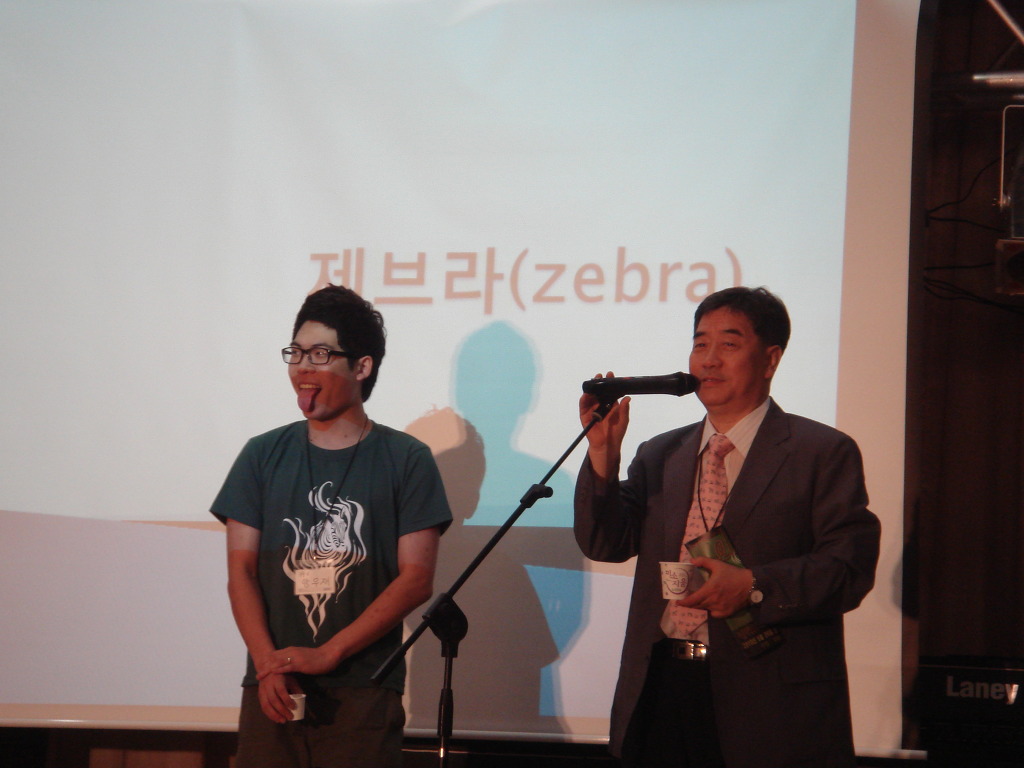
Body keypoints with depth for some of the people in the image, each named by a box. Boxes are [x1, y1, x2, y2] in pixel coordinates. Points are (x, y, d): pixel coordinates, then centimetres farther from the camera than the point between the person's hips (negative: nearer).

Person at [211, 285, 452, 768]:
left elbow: (416, 580, -4)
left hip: (364, 693, -2)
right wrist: (269, 665, -10)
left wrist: (327, 655, -11)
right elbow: (241, 571, 5)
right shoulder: (263, 456, 11)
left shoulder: (406, 460, 2)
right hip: (271, 690, 2)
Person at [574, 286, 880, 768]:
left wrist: (754, 586, -19)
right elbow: (604, 544, 8)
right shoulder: (659, 455, 18)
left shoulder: (824, 453, 2)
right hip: (660, 694, 4)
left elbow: (852, 567, -7)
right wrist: (603, 451, -5)